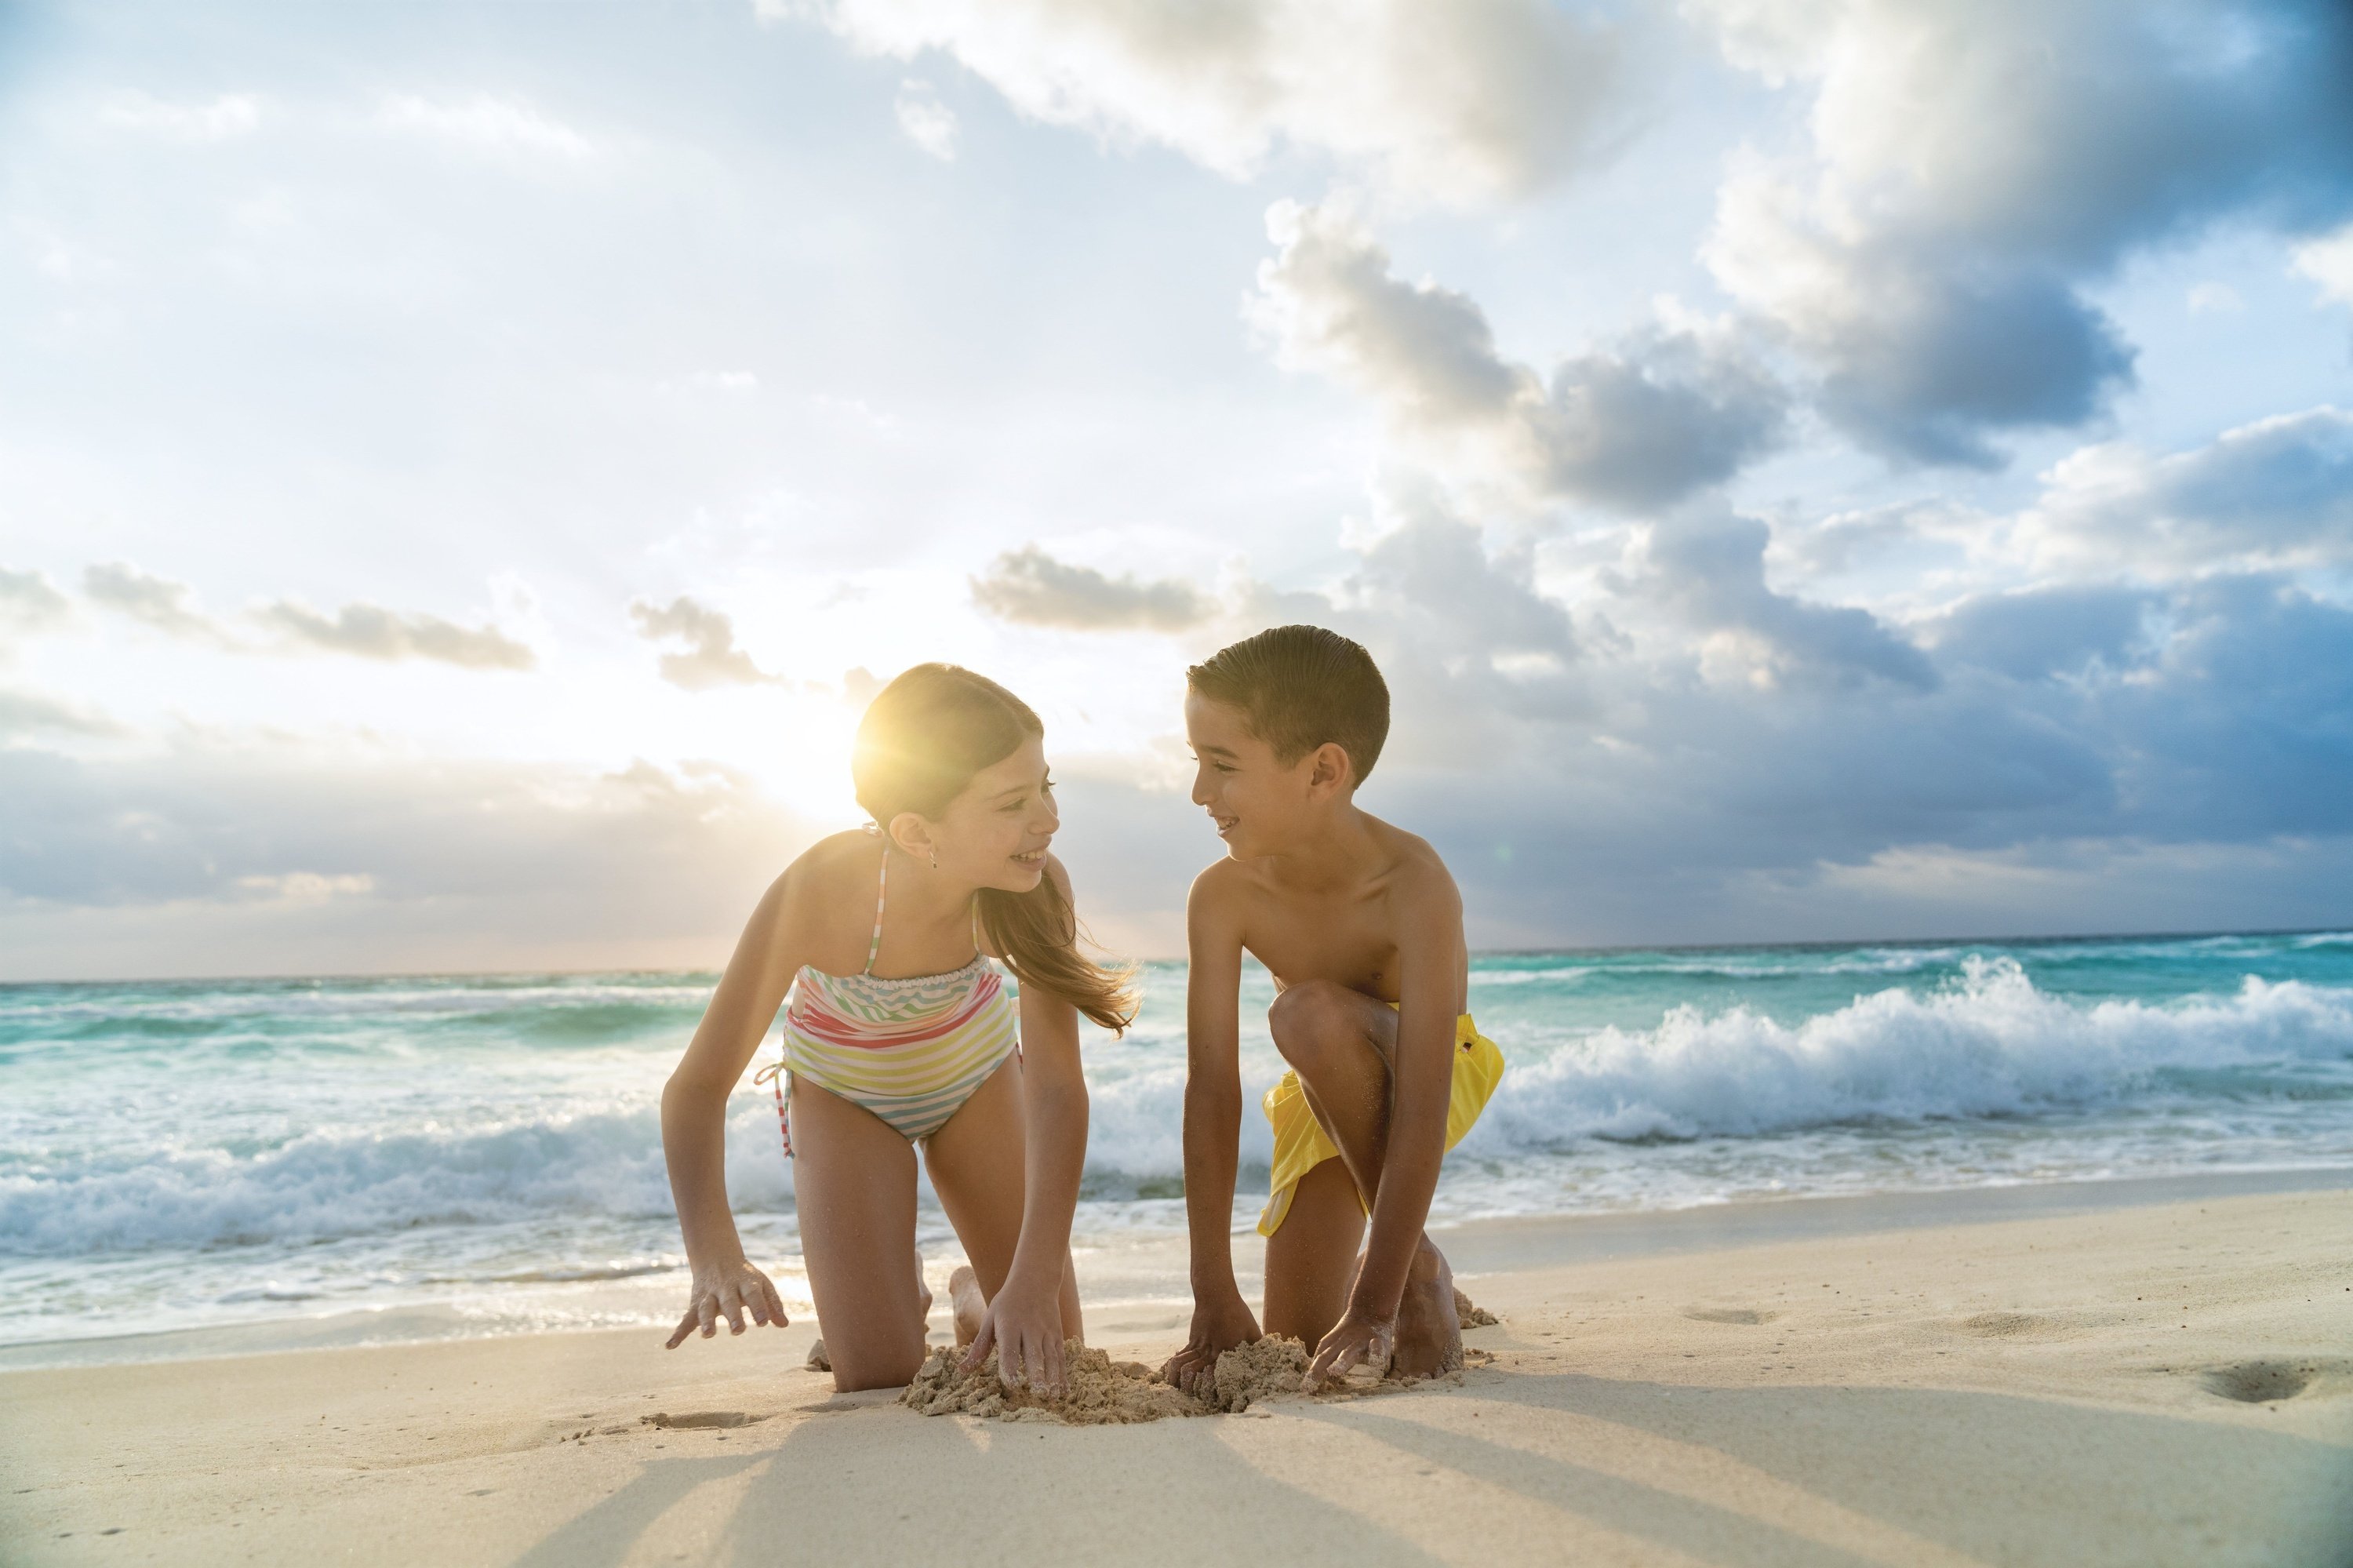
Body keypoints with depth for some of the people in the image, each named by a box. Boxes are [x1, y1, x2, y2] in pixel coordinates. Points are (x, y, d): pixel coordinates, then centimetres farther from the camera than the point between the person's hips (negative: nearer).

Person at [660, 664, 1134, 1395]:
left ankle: (975, 1298, 36)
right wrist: (716, 1259, -48)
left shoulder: (1034, 887, -33)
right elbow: (697, 1087, -32)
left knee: (1050, 1354, 3)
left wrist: (1036, 1281, -41)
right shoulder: (815, 895, -38)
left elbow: (1057, 1088, -31)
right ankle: (893, 1287, 25)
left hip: (976, 1074, 2)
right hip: (844, 1094, -1)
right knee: (878, 1379, -9)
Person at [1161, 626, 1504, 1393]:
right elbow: (1210, 1090, -24)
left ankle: (1419, 1273, -15)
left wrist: (1372, 1309, -38)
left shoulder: (1413, 886, -36)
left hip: (1426, 1081, -4)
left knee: (1311, 1013, -37)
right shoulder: (1222, 897, -24)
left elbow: (1422, 1113, -37)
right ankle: (1382, 1271, 36)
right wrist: (1215, 1299, -25)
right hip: (1323, 1100, 4)